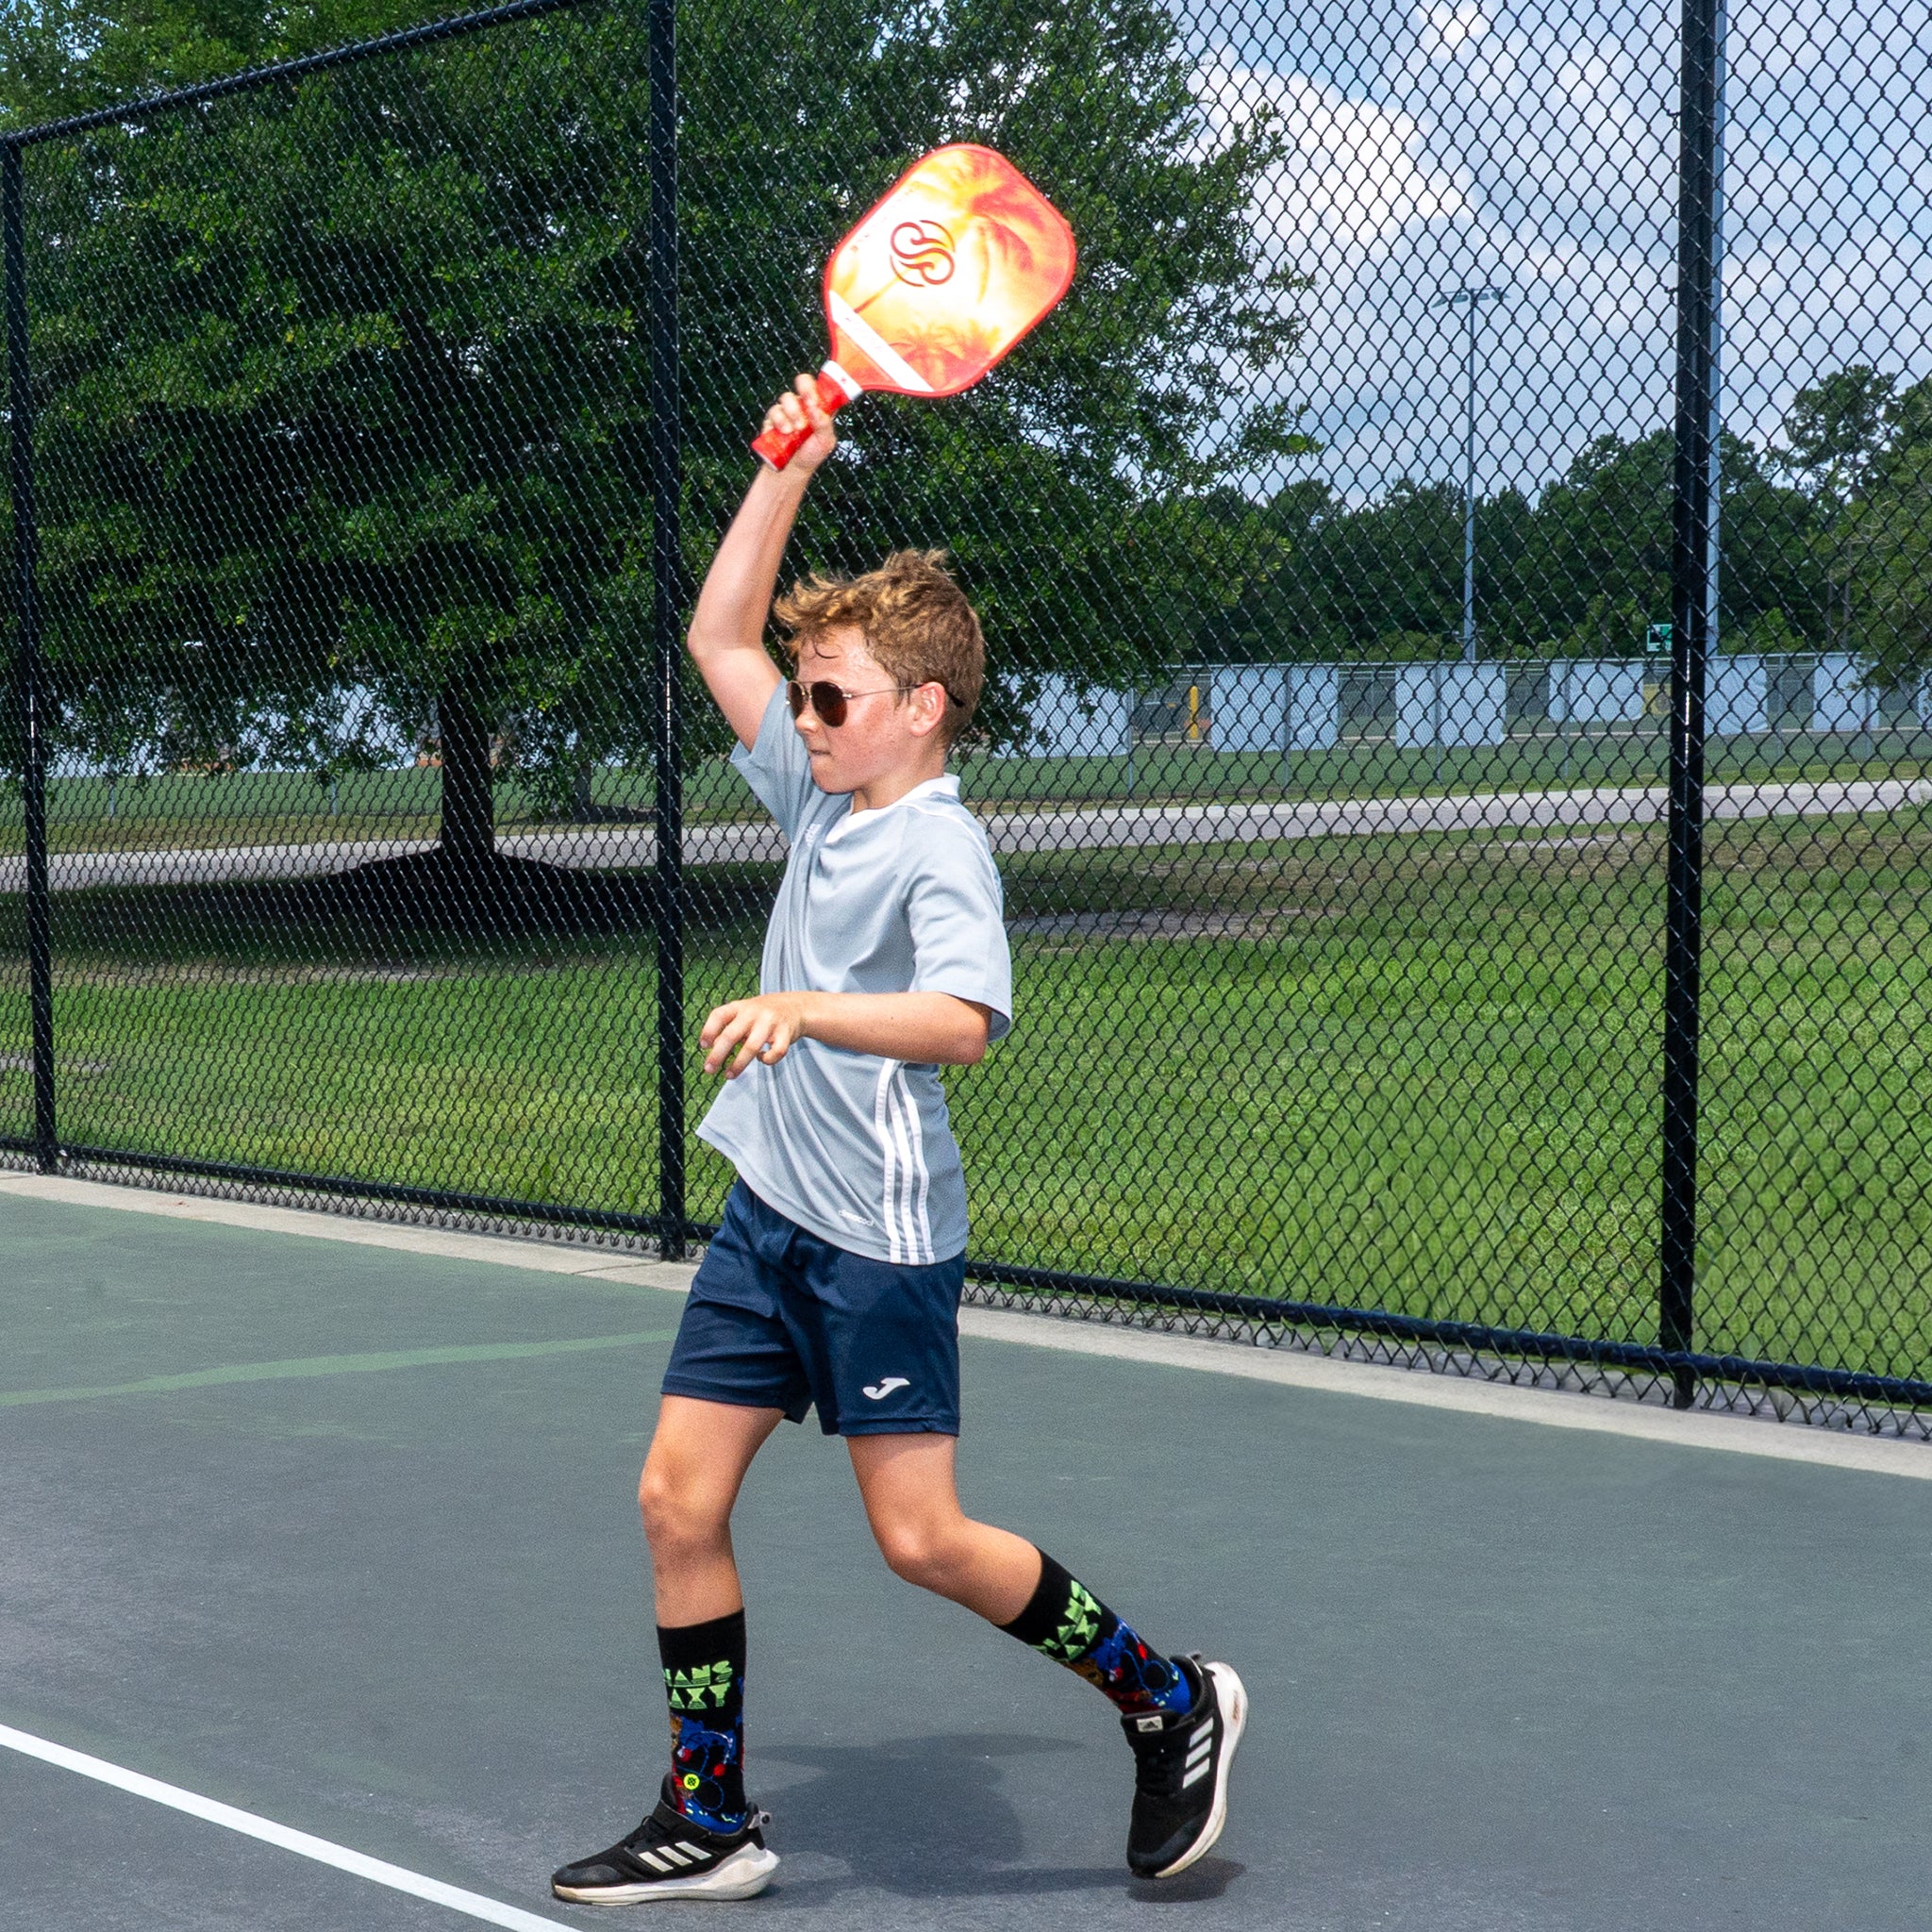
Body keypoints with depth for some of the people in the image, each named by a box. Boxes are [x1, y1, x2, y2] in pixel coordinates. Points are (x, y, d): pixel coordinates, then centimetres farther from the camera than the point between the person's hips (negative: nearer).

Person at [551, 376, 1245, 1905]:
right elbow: (720, 637, 17)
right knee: (679, 1498, 5)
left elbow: (965, 1019, -29)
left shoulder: (941, 847, -13)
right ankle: (710, 1822, 15)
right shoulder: (822, 802, 10)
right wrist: (788, 466, 11)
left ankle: (1173, 1704, 13)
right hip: (770, 1216, 8)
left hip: (879, 1234, -8)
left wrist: (805, 1007, -39)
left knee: (922, 1538, -6)